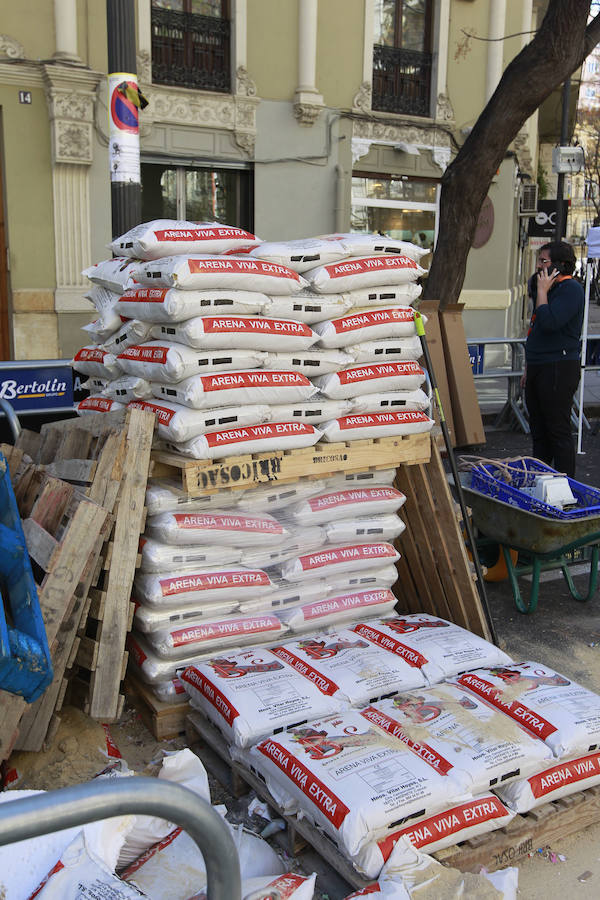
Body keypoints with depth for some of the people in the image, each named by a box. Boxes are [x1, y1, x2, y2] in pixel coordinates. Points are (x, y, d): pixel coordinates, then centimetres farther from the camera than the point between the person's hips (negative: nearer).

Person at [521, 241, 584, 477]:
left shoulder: (571, 289, -12)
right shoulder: (550, 287, 19)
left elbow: (549, 322, -27)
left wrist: (542, 291, -15)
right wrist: (529, 368, 23)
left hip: (559, 369, -10)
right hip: (539, 369, 10)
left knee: (559, 430, -6)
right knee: (539, 430, 14)